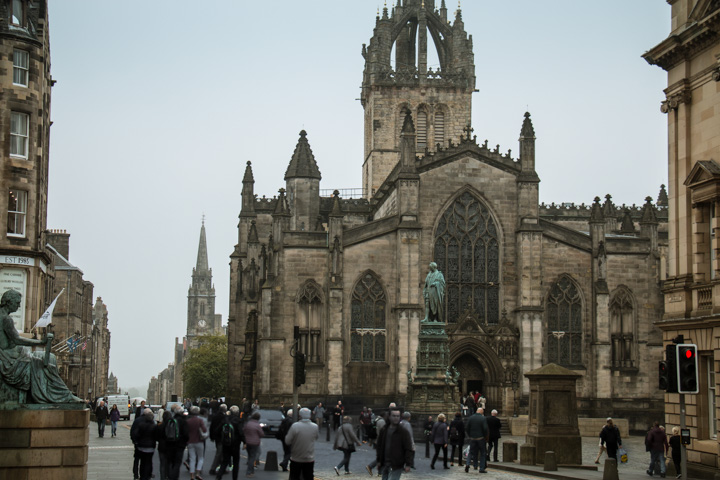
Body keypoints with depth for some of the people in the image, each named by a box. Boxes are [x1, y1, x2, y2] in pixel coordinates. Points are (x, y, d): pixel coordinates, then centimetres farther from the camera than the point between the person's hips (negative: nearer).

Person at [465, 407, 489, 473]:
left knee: (472, 453, 11)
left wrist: (470, 435, 13)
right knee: (482, 453, 7)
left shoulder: (471, 417, 1)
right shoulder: (483, 418, -9)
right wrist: (486, 437, 0)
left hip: (472, 438, 3)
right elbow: (485, 429, -14)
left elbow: (467, 429, 1)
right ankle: (482, 468, 6)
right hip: (481, 438, -3)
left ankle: (467, 464, -10)